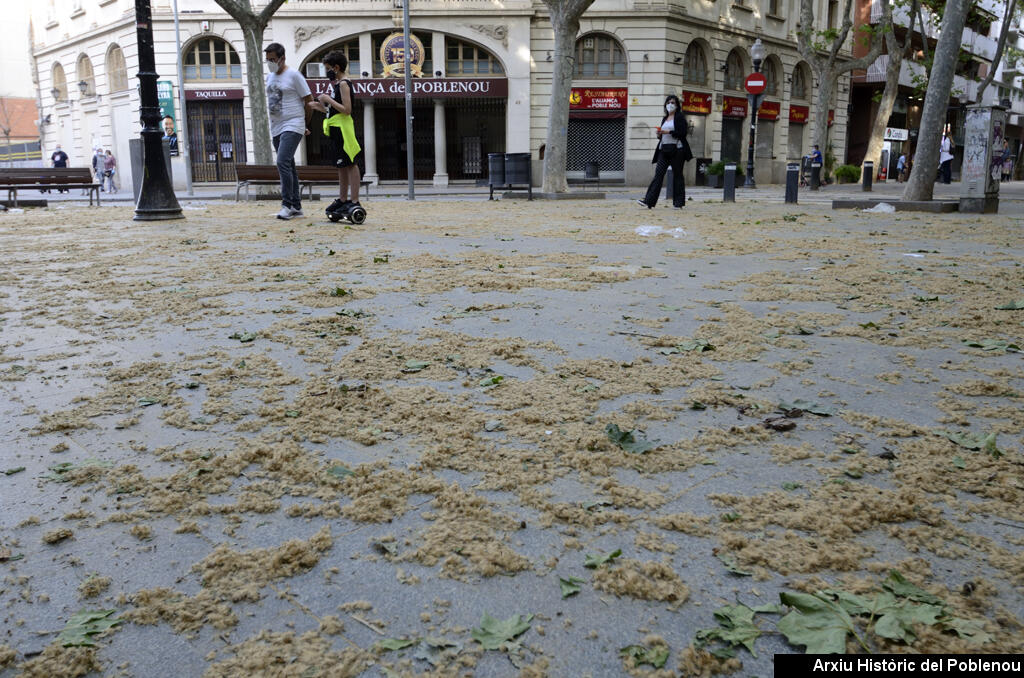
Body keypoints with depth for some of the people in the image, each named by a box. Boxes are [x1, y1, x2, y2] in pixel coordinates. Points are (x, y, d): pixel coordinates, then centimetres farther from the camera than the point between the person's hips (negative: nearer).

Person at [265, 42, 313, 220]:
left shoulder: (293, 75, -7)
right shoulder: (269, 76, 15)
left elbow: (309, 101, -4)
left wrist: (305, 125, 4)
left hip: (292, 126, -8)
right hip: (276, 128, 8)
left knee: (283, 163, -21)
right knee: (288, 166, 9)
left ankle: (288, 204, -18)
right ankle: (296, 206, 15)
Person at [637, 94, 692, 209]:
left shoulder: (680, 117, 0)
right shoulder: (664, 119, 19)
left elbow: (683, 133, -11)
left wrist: (668, 132, -16)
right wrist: (659, 134, 2)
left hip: (676, 149, -5)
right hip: (664, 149, 6)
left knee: (677, 175, 0)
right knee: (658, 174, -5)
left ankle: (678, 203, 7)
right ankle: (649, 201, -13)